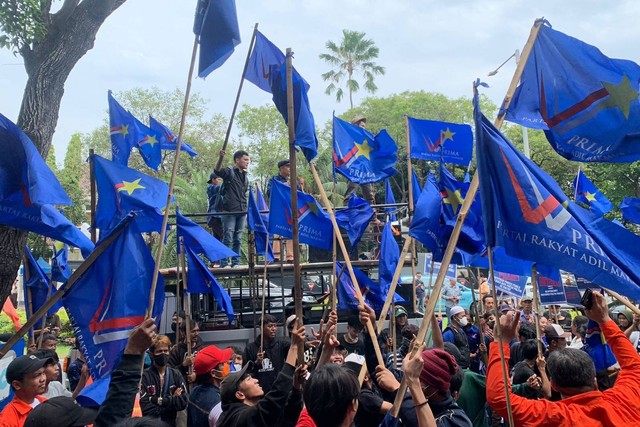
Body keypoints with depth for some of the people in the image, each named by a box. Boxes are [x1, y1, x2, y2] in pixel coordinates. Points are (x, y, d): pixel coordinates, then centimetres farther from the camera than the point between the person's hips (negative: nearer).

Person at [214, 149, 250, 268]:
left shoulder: (245, 177, 20)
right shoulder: (229, 172, 0)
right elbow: (217, 171, -21)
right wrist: (221, 158, -39)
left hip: (242, 212, 6)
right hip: (229, 211, -6)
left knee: (238, 239, 8)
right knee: (228, 239, -6)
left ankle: (236, 263, 13)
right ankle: (223, 264, -1)